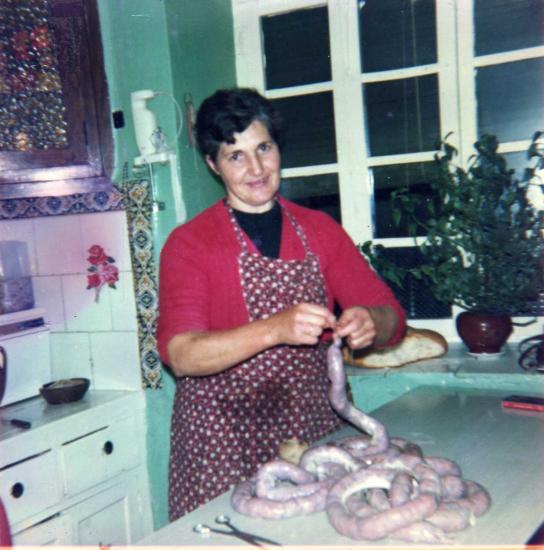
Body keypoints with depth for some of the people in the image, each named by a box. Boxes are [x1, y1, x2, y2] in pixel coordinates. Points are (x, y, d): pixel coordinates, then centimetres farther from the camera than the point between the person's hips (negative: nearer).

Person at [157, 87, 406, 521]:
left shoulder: (320, 230, 5)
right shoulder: (188, 244, -5)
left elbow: (391, 317, 3)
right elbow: (181, 355, -17)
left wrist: (370, 323, -21)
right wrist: (276, 329, -32)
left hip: (313, 429, 3)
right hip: (223, 441, -2)